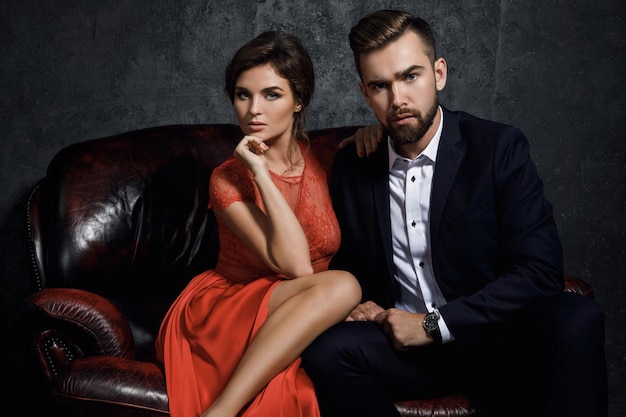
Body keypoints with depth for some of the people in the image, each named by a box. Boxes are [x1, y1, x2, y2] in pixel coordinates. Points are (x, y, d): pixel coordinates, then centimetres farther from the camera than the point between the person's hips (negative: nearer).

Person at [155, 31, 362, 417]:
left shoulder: (325, 162, 2)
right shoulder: (228, 180, -10)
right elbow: (296, 266, -21)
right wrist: (260, 173, -22)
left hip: (295, 320, 3)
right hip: (223, 310, -3)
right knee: (341, 286, -30)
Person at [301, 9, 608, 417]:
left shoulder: (500, 147, -6)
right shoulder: (350, 166, 5)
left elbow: (540, 272, -12)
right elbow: (344, 262, 19)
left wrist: (435, 324, -14)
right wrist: (357, 304, -4)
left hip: (494, 338, -3)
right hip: (402, 342, 3)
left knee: (576, 319, -34)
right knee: (327, 352, -29)